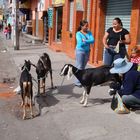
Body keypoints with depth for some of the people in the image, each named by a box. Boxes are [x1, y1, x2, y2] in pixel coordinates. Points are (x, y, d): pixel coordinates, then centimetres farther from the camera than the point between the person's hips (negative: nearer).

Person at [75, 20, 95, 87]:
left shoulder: (89, 32, 6)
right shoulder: (78, 33, -8)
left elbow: (93, 40, -7)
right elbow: (81, 43, -19)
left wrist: (85, 41, -18)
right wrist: (88, 42, -10)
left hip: (87, 51, 5)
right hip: (80, 51, -5)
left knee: (83, 67, 11)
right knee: (79, 67, -2)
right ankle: (77, 82, 4)